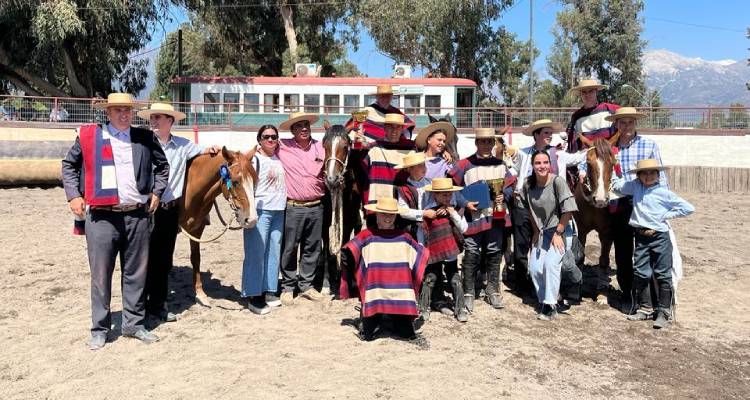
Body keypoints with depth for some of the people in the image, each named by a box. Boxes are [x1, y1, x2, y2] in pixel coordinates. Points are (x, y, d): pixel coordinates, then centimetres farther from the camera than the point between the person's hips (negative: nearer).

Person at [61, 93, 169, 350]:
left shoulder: (145, 138, 7)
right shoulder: (88, 136, 3)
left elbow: (162, 165, 19)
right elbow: (69, 164, 12)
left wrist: (157, 192, 8)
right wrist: (74, 195, 1)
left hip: (137, 215, 2)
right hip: (101, 217, -2)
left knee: (136, 273, 11)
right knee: (100, 274, 5)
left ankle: (134, 324, 24)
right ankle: (99, 329, 19)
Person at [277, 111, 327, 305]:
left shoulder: (320, 147, 7)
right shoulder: (282, 146, -1)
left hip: (316, 207, 3)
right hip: (293, 208, -3)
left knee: (312, 248, 11)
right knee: (289, 248, 4)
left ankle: (306, 285, 25)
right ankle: (288, 287, 18)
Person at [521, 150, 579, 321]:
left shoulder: (557, 181, -19)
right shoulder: (528, 184, -5)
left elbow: (568, 210, -18)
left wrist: (558, 233, -15)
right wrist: (536, 231, 7)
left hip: (561, 230, -5)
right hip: (542, 232, 5)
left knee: (551, 263, -20)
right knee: (534, 268, -1)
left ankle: (550, 306, -9)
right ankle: (544, 301, 20)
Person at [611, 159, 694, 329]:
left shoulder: (664, 192, -7)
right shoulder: (635, 186, 5)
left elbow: (688, 208, -7)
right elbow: (617, 184, 19)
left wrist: (665, 215, -8)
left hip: (660, 237, -4)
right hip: (641, 237, 4)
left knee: (663, 275, 2)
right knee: (640, 273, 9)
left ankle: (664, 312, 10)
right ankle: (644, 309, 22)